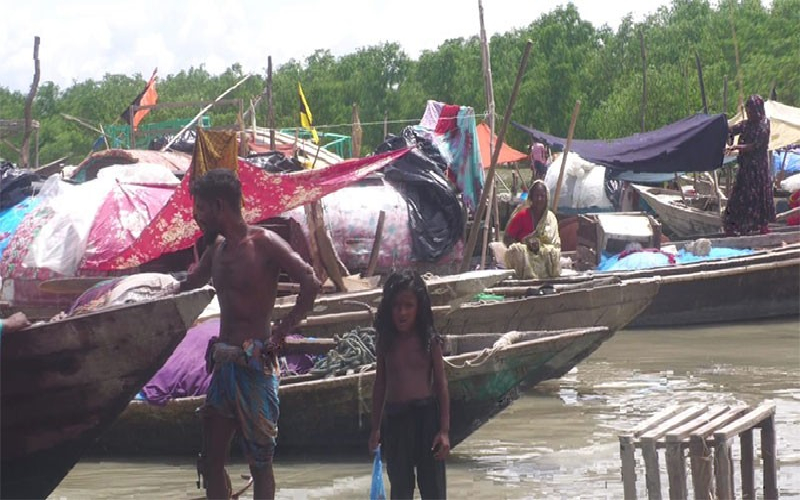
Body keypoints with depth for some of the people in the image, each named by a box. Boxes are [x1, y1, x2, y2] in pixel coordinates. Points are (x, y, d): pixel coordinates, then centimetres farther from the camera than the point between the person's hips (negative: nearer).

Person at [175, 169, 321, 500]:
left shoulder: (264, 243, -9)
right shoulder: (216, 248, 14)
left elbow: (310, 283, -18)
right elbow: (188, 286, 32)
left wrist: (281, 332, -18)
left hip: (255, 366, -8)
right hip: (223, 364, 8)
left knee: (259, 460, -3)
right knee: (211, 461, 8)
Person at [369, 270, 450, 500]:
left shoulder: (429, 341, -5)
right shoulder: (386, 342, 3)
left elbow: (441, 384, -4)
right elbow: (380, 384, 10)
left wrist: (444, 430, -9)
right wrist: (375, 427, 11)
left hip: (425, 415, -3)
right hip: (394, 417, 3)